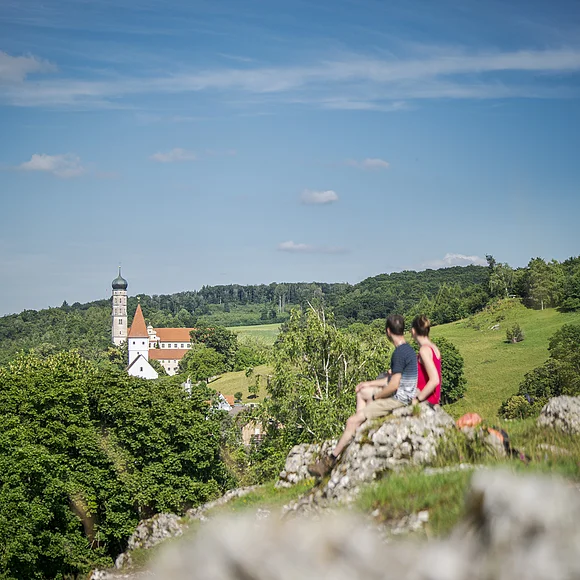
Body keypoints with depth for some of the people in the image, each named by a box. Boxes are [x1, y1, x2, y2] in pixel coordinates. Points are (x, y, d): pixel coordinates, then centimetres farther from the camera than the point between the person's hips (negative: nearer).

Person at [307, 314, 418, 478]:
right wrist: (370, 383, 18)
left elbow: (393, 385, -25)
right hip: (403, 393, 11)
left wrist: (375, 397, -9)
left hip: (399, 398, -11)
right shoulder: (408, 349, 9)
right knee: (361, 392, 27)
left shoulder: (399, 353, -23)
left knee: (352, 421, -12)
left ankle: (331, 460, -5)